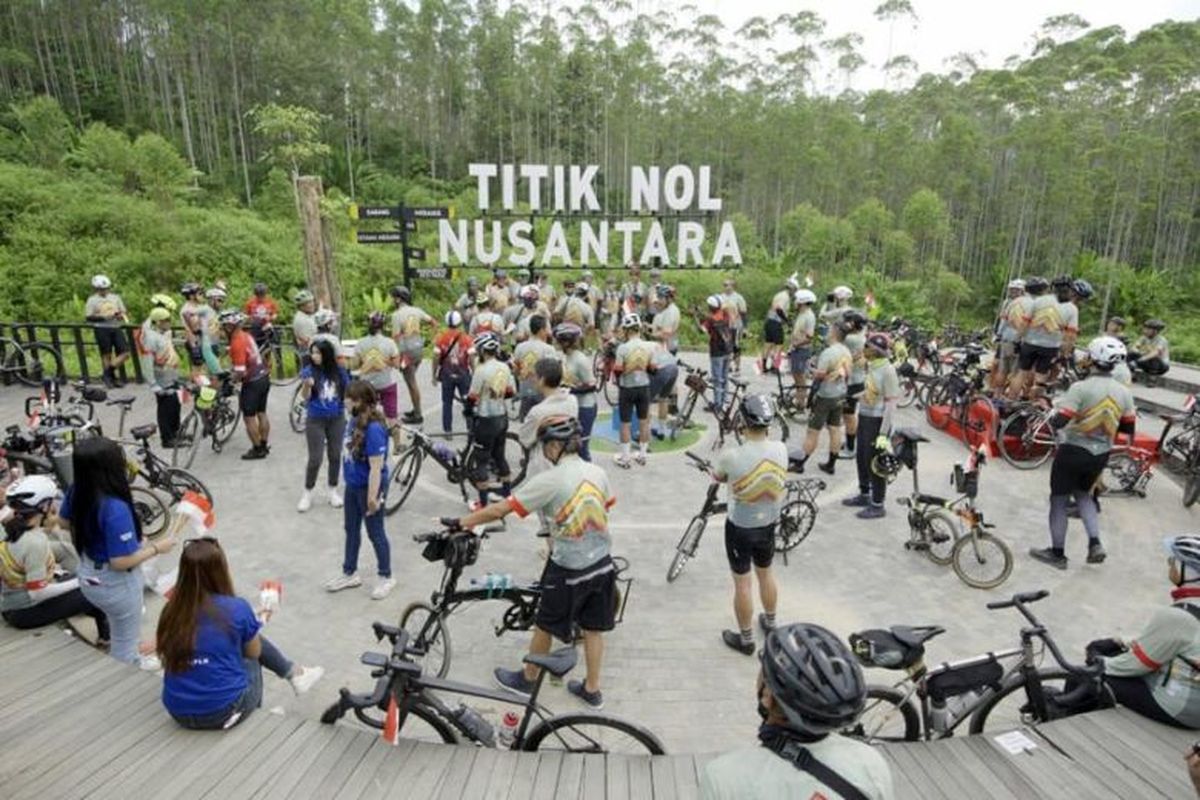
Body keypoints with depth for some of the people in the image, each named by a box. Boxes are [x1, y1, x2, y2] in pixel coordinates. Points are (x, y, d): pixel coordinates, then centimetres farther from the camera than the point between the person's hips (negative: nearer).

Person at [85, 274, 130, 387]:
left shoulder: (115, 297, 12)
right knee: (106, 354, 2)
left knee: (125, 352, -7)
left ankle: (110, 371, 9)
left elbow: (123, 312, 17)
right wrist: (103, 316, -15)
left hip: (116, 328, 3)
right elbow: (89, 317, -2)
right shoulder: (92, 300, 2)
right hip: (102, 328, -3)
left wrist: (121, 315, -5)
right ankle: (110, 377, 11)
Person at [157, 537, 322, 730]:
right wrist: (256, 622, 22)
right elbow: (254, 652, 2)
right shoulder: (237, 608, -15)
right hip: (223, 711, -4)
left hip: (179, 713, 4)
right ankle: (295, 674, 37)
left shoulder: (172, 610, -5)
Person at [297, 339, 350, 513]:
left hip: (337, 419, 3)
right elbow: (305, 396, -19)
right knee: (315, 459, 0)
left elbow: (347, 392, 8)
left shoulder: (339, 371, -4)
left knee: (335, 456, 11)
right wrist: (307, 385, -39)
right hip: (315, 421, -2)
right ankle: (307, 493, 19)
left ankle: (333, 491, 28)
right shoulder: (308, 370, -10)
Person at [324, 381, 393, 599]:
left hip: (368, 488, -9)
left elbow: (376, 467, -26)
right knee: (351, 530, 22)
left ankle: (386, 577, 27)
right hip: (352, 485, 9)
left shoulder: (373, 429, -28)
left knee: (375, 533, 8)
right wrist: (350, 482, 17)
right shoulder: (355, 420, -2)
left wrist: (372, 497, -23)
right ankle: (349, 573, 41)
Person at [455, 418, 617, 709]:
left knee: (545, 626, 16)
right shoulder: (598, 472, -2)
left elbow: (499, 510, -18)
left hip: (568, 571, -5)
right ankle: (592, 690, 33)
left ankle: (527, 680, 37)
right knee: (593, 629, 19)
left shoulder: (549, 481, -20)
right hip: (602, 564, 6)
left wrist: (460, 523, -6)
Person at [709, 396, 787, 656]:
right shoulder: (781, 450, -15)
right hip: (768, 525, 4)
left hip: (740, 528, -4)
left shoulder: (730, 455, -28)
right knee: (766, 574, 25)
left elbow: (717, 477, -5)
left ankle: (746, 639, 27)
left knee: (742, 583, 12)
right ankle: (770, 623, 46)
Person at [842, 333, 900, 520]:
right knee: (862, 459, 19)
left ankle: (877, 506, 16)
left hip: (877, 422, -8)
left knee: (875, 464, 2)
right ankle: (864, 495, 36)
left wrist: (883, 433, -22)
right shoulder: (871, 366, 5)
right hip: (864, 417, 8)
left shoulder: (888, 371, -20)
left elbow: (891, 403, -21)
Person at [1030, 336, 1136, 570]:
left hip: (1072, 451, -6)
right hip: (1100, 455, 6)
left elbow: (1060, 422, -24)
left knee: (1059, 500, 8)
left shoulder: (1081, 387, -20)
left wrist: (1051, 420, -2)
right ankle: (1095, 544, 14)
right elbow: (1128, 429, 6)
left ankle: (1057, 554, 17)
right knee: (1083, 494, 27)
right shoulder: (1124, 393, -2)